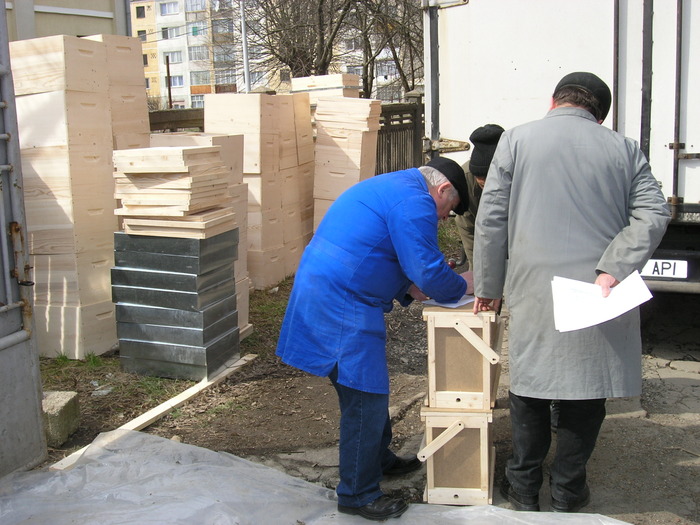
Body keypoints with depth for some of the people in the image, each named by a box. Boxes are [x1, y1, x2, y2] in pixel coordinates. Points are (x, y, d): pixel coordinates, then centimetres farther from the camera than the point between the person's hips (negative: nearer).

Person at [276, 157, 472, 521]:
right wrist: (462, 285, 3)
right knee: (365, 399, -1)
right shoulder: (414, 201, -13)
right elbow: (429, 271, -16)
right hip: (342, 310, -11)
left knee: (371, 385, 24)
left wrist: (407, 289, 16)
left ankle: (379, 459, 42)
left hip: (320, 296, 11)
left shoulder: (389, 188, 21)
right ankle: (357, 495, 12)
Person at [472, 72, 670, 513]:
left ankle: (525, 487, 26)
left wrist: (489, 287, 8)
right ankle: (568, 490, 25)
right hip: (601, 294, 1)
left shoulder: (517, 140, 3)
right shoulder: (624, 149, 8)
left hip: (535, 291, -1)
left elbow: (492, 220, 1)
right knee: (588, 387, 13)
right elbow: (654, 213, -3)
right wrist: (612, 271, -12)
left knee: (531, 384, 13)